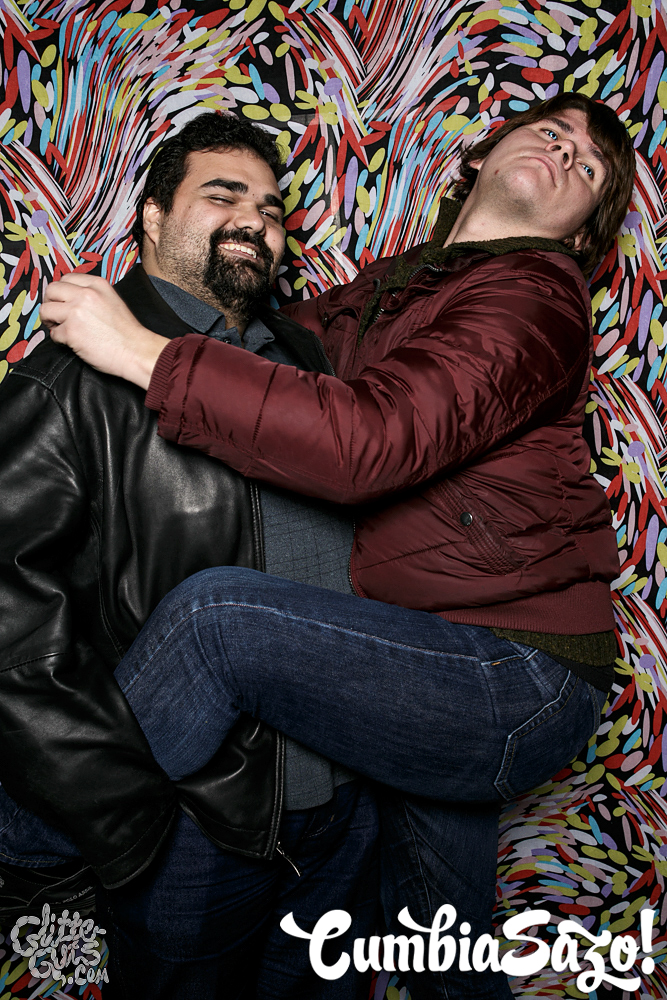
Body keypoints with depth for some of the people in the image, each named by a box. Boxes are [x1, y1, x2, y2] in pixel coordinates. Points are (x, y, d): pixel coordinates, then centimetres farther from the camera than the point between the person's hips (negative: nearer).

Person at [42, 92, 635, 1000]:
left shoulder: (534, 295, -13)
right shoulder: (394, 287, 12)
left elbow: (369, 439, -28)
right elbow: (277, 339, 24)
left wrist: (141, 353, -23)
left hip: (517, 685, -7)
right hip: (435, 673, 7)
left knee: (220, 613, -23)